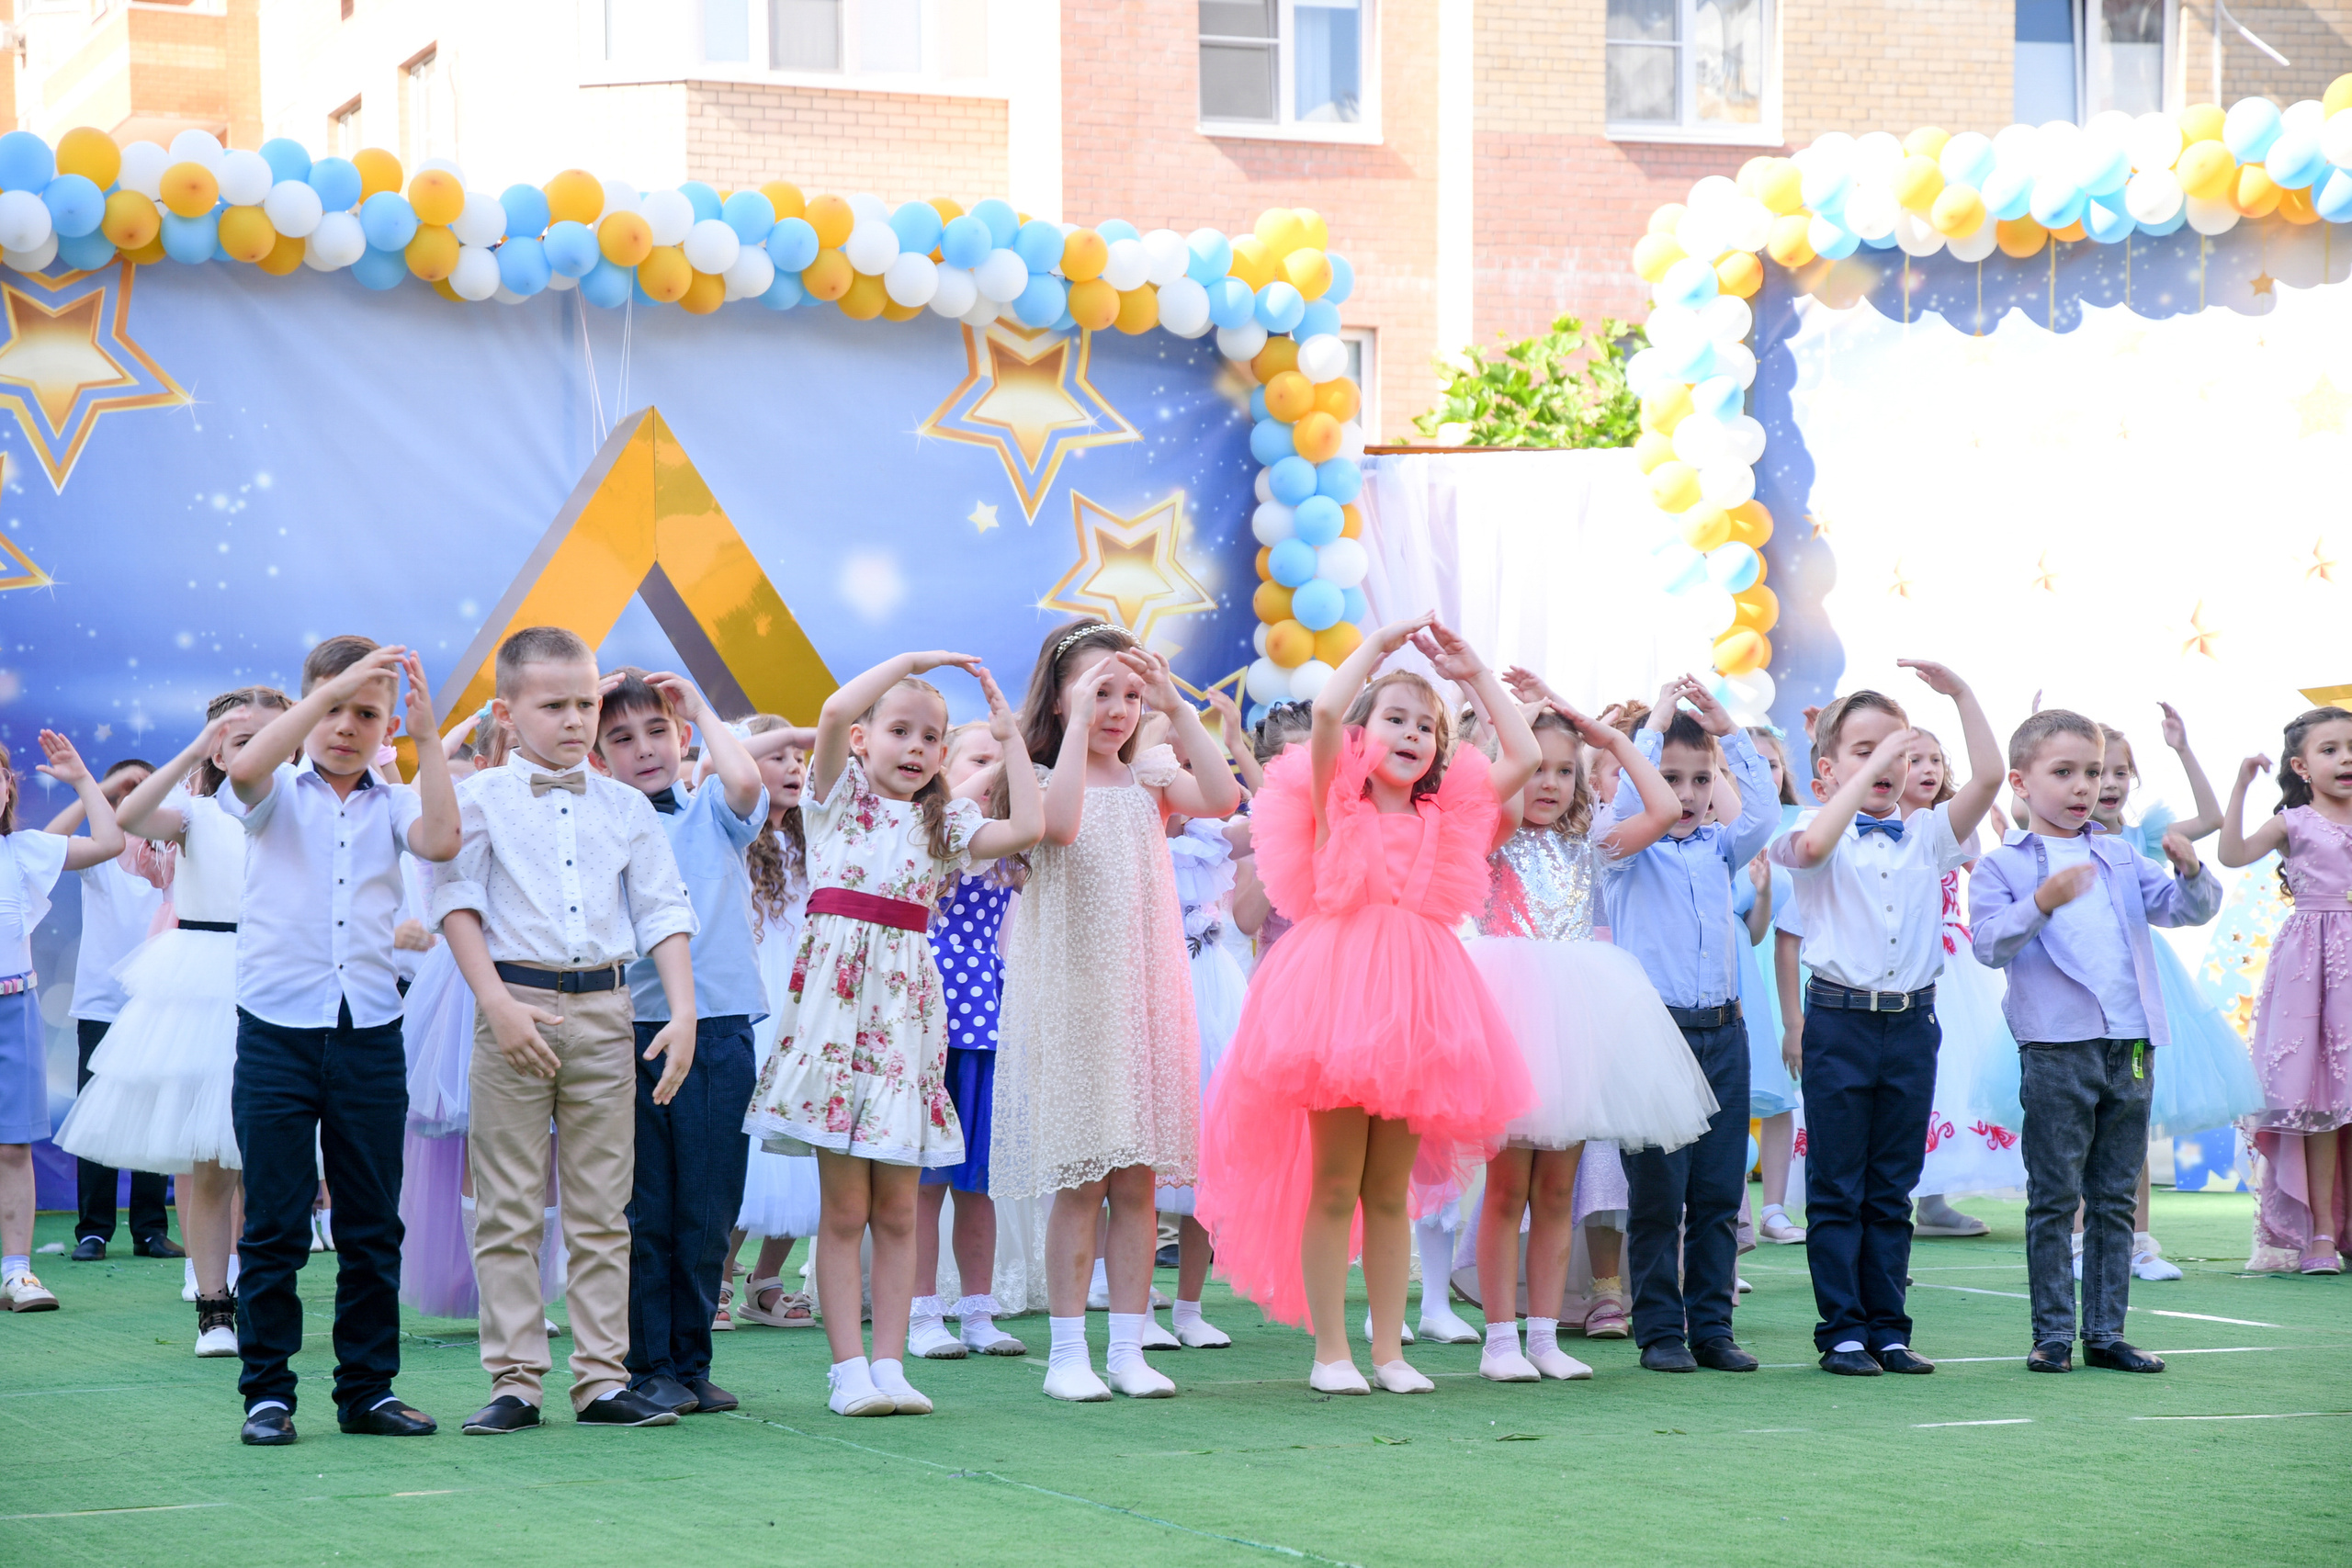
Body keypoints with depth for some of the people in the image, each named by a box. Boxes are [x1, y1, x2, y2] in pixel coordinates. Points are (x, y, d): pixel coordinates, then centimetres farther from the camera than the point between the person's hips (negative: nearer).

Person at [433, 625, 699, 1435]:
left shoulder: (626, 807, 10)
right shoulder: (481, 799, 1)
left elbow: (664, 914, 10)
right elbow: (457, 904, -4)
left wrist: (684, 1013, -1)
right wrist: (500, 1004, -14)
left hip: (606, 1009, 3)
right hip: (516, 1005, -3)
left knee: (602, 1211, 5)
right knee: (509, 1210, 0)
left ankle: (602, 1378, 9)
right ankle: (515, 1382, 5)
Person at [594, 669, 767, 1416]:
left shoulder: (712, 814, 8)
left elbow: (746, 781, -13)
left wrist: (702, 709, -1)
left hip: (717, 1025, 1)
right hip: (629, 1026, -1)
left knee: (707, 1210, 5)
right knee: (642, 1211, 2)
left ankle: (691, 1362, 15)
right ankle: (647, 1367, 10)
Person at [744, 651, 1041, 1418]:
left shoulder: (941, 822, 16)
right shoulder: (839, 794, 6)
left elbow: (1028, 827, 0)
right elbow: (834, 712, -12)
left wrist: (1008, 735, 6)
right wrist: (912, 660, -5)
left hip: (905, 1006, 4)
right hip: (837, 993, -4)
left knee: (897, 1210, 4)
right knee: (845, 1207, -3)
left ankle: (889, 1362, 7)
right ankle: (848, 1367, -1)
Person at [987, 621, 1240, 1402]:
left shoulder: (1149, 779, 10)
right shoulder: (1039, 778, 0)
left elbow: (1221, 797, -9)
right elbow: (1060, 821, -23)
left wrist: (1177, 708, -7)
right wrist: (1079, 720, -19)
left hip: (1144, 993, 4)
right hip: (1069, 996, -3)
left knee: (1138, 1182, 4)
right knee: (1078, 1183, -2)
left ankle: (1128, 1348, 9)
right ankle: (1068, 1352, 4)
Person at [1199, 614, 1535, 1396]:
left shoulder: (1443, 818, 13)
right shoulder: (1335, 802, 2)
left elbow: (1524, 758, 11)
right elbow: (1325, 712, -14)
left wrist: (1477, 676, 12)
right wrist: (1383, 642, -5)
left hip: (1415, 1000, 4)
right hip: (1339, 992, -4)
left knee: (1391, 1189, 8)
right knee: (1333, 1185, -2)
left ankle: (1389, 1349, 12)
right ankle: (1330, 1352, 3)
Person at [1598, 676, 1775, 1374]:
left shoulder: (1717, 849, 14)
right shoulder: (1627, 852, 1)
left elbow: (1763, 812, 0)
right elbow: (1626, 806, -18)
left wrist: (1728, 730, -1)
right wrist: (1655, 725, -14)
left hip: (1722, 1033, 4)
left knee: (1719, 1193, 5)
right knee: (1657, 1194, -2)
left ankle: (1712, 1328, 11)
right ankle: (1659, 1331, 5)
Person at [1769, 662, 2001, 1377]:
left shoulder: (1924, 835, 10)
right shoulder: (1823, 837, -2)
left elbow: (1988, 777, -2)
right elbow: (1813, 844, -27)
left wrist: (1960, 693, -6)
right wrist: (1869, 767, -23)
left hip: (1911, 1022, 4)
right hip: (1840, 1021, -4)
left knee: (1892, 1190, 9)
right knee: (1836, 1189, 1)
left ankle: (1888, 1329, 15)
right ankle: (1842, 1332, 6)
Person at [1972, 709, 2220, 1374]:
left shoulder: (2121, 859, 16)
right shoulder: (2003, 866, 2)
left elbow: (2191, 909, 13)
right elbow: (1989, 944, -11)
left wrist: (2190, 871, -8)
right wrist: (2041, 902, -26)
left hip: (2131, 1045, 5)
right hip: (2057, 1046, -5)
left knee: (2116, 1197, 8)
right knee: (2054, 1198, -1)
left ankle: (2105, 1331, 14)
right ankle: (2053, 1333, 5)